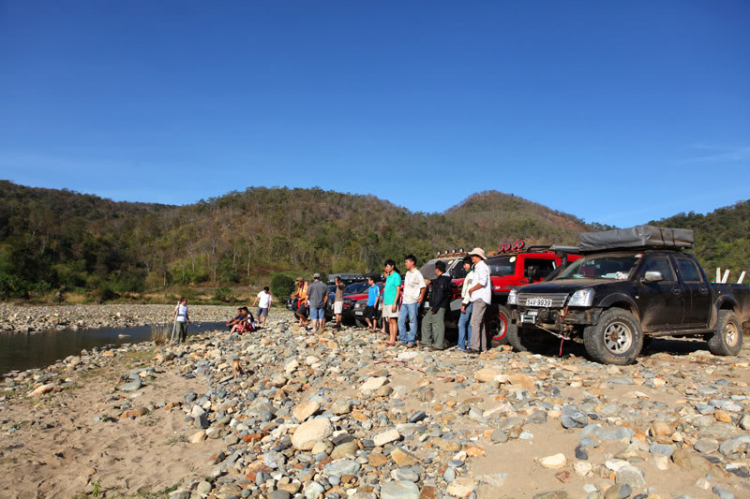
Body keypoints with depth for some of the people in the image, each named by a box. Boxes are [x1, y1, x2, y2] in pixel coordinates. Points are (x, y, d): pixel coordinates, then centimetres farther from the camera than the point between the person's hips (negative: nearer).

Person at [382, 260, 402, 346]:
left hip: (392, 302, -8)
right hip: (386, 302, 8)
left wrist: (394, 303, -20)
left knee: (393, 320, -7)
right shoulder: (388, 277, 17)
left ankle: (393, 340, -5)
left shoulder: (396, 276, -9)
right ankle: (391, 338, 13)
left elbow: (398, 290, -14)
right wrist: (384, 303, 19)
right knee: (389, 321, 9)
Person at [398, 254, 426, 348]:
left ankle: (411, 341, 6)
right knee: (401, 320, 7)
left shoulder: (417, 274, -8)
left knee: (412, 321, 0)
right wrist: (403, 299, 16)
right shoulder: (407, 273, 16)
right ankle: (404, 340, 15)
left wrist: (420, 299, -10)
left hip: (413, 302, -8)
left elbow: (423, 287, -11)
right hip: (405, 301, 8)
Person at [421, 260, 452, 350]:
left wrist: (434, 308, -22)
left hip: (439, 306, -11)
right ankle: (427, 342, 19)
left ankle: (439, 345, -3)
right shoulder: (440, 279, 16)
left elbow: (440, 295, -22)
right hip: (435, 306, 11)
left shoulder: (442, 279, -16)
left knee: (438, 324, -7)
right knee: (426, 320, 15)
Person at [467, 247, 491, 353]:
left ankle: (475, 347, -20)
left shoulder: (482, 266, -9)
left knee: (475, 322, -16)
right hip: (478, 298, 11)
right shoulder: (478, 267, 23)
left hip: (480, 298, -11)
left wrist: (471, 289, -12)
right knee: (480, 323, 11)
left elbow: (483, 282, -22)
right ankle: (483, 347, 15)